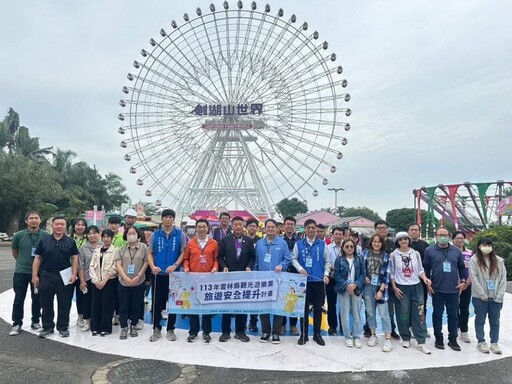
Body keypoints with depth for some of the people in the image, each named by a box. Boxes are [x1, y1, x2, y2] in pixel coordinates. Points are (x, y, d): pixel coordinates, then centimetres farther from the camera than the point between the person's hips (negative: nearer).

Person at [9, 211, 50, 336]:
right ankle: (17, 324, 18)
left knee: (37, 299, 10)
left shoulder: (46, 236, -8)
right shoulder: (19, 235, -5)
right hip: (21, 272, 0)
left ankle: (35, 322, 24)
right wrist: (22, 262, 14)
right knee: (19, 299, 5)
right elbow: (14, 251, 11)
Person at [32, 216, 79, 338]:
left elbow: (74, 259, 2)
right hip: (46, 276, 1)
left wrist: (74, 274, -7)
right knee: (46, 304, 10)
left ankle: (63, 327, 19)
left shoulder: (70, 241, 2)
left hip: (64, 277, -1)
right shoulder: (44, 241, 5)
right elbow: (37, 258, 6)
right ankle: (47, 327, 24)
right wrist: (35, 275, -1)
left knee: (64, 304, 6)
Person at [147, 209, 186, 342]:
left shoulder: (180, 234, 1)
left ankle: (170, 330, 20)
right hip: (157, 274, 1)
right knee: (157, 302, 7)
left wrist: (175, 266, -16)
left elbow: (183, 252, -1)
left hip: (174, 274, -1)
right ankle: (156, 329, 21)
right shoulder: (155, 234, 6)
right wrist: (152, 266, -11)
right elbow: (150, 253, 6)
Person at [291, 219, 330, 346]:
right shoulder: (298, 244, 4)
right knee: (304, 307, 6)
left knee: (318, 307, 8)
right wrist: (300, 269, -12)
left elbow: (327, 262, 9)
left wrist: (326, 274, -4)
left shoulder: (322, 244, 5)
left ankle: (317, 334, 21)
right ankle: (304, 334, 16)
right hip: (304, 280, -1)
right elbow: (294, 259, 5)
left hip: (318, 280, 1)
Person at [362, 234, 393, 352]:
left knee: (384, 313, -3)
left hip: (380, 288, -2)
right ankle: (373, 335, 23)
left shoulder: (386, 256, 0)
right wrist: (364, 277, -10)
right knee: (370, 312, 10)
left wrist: (381, 290, -10)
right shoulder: (365, 253, 3)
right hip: (367, 287, 2)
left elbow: (387, 275, -3)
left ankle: (388, 339, 2)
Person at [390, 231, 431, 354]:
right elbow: (391, 273, 0)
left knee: (419, 314, 1)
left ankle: (421, 342, 8)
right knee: (403, 314, 4)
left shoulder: (415, 253, 3)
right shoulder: (393, 255, -3)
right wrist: (394, 287, -6)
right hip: (401, 288, -2)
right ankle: (405, 339, 21)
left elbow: (420, 270, 8)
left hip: (416, 287, 2)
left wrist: (425, 278, -11)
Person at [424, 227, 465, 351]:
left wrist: (463, 281, 5)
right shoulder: (430, 250, -1)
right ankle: (438, 338, 19)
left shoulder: (456, 251, 7)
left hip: (454, 289, 2)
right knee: (437, 314, 7)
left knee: (453, 314, 9)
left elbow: (461, 267, 14)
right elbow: (425, 268, 1)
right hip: (437, 289, -2)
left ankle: (452, 339, 21)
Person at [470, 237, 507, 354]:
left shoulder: (499, 261, 4)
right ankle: (481, 342, 19)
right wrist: (483, 295, -13)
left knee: (495, 321, 11)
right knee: (480, 320, 8)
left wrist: (499, 295, -6)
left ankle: (494, 343, 24)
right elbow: (474, 278, -10)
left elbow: (503, 279, 2)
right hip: (480, 297, -3)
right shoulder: (474, 260, -5)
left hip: (496, 298, 3)